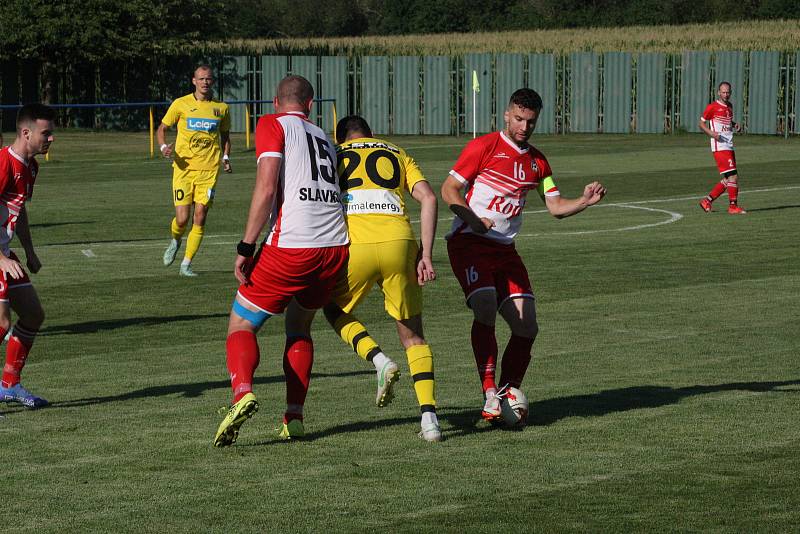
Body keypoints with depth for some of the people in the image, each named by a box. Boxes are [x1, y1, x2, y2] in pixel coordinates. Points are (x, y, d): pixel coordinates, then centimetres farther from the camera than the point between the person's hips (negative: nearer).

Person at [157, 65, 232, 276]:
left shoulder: (221, 108, 7)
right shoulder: (180, 104, 1)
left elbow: (225, 135, 22)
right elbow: (162, 128, 9)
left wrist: (225, 157, 6)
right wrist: (164, 146, -10)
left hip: (208, 170, 1)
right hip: (184, 168, -1)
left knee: (200, 218, -4)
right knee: (182, 218, -7)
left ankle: (186, 264, 6)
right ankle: (175, 242, 28)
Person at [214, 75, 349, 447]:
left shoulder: (272, 125, 3)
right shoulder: (324, 139, 22)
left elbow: (266, 188, -9)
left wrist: (245, 248, -8)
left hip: (290, 246, -5)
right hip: (337, 246, 5)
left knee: (241, 325, 8)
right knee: (299, 327, 25)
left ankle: (242, 392, -20)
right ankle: (294, 418, 12)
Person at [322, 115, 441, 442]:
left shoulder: (333, 155, 23)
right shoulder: (396, 154, 26)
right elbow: (428, 198, 11)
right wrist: (426, 254, 9)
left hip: (354, 244, -1)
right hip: (399, 242, 1)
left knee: (335, 311, 27)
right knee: (413, 335, 15)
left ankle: (378, 360, 2)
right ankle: (429, 417, 2)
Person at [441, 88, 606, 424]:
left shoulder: (537, 162, 14)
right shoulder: (484, 146, -4)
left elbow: (555, 207, 16)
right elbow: (449, 189, -5)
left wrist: (585, 201, -4)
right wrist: (471, 218, -22)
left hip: (505, 249, 6)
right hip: (468, 243, -6)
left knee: (526, 326, -3)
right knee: (485, 306, -26)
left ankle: (508, 393, 12)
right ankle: (490, 393, -23)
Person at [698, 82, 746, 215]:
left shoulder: (729, 106, 15)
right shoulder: (712, 107, -6)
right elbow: (702, 123, -1)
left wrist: (735, 125, 9)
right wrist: (711, 133, -18)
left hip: (729, 147, 8)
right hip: (719, 147, -8)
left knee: (728, 180, 9)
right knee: (733, 176, -13)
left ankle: (707, 201, 17)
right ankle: (733, 206, -5)